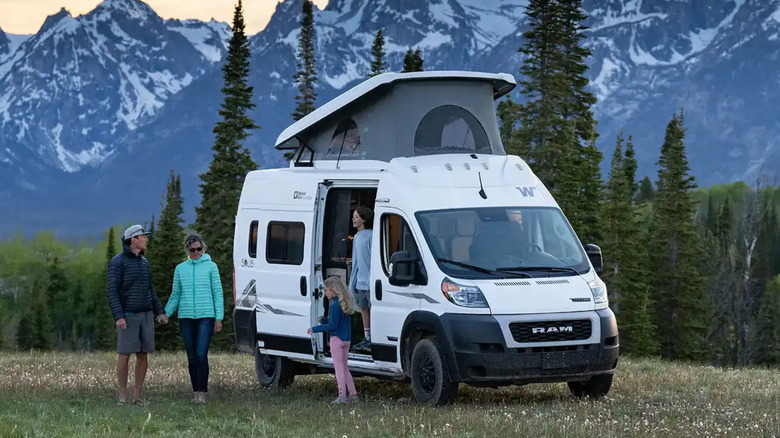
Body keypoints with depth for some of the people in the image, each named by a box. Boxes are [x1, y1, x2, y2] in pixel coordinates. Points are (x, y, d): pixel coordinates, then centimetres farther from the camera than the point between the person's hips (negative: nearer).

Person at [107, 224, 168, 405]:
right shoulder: (117, 261, -10)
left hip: (146, 315, 6)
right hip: (127, 316, -6)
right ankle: (122, 396, 1)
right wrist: (118, 317, -24)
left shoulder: (143, 262, 12)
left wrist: (160, 312, 8)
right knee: (124, 355, -5)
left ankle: (137, 395, 9)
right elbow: (112, 292, -14)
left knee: (143, 355, 3)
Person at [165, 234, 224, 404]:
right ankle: (195, 391, 13)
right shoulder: (180, 269, 11)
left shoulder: (211, 266, 4)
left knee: (201, 354, -13)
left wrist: (219, 317, -1)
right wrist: (166, 313, 7)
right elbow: (175, 295, 17)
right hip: (186, 316, 3)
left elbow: (218, 293, 4)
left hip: (206, 316, -3)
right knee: (192, 356, 6)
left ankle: (202, 392, -11)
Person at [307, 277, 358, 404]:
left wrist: (314, 329, -12)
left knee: (339, 367, -3)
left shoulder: (335, 305, -17)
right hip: (346, 339, 9)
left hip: (337, 339, -9)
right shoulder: (345, 304, 10)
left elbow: (332, 326, -18)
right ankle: (352, 394, 15)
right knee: (344, 367, 17)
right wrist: (324, 320, 11)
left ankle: (342, 396, -2)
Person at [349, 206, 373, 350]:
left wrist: (372, 278, -18)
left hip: (369, 281, -9)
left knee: (373, 309, -4)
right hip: (360, 281, 9)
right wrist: (352, 283, 20)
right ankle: (367, 338, 16)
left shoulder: (371, 236, -13)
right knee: (363, 308, 11)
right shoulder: (357, 237, 15)